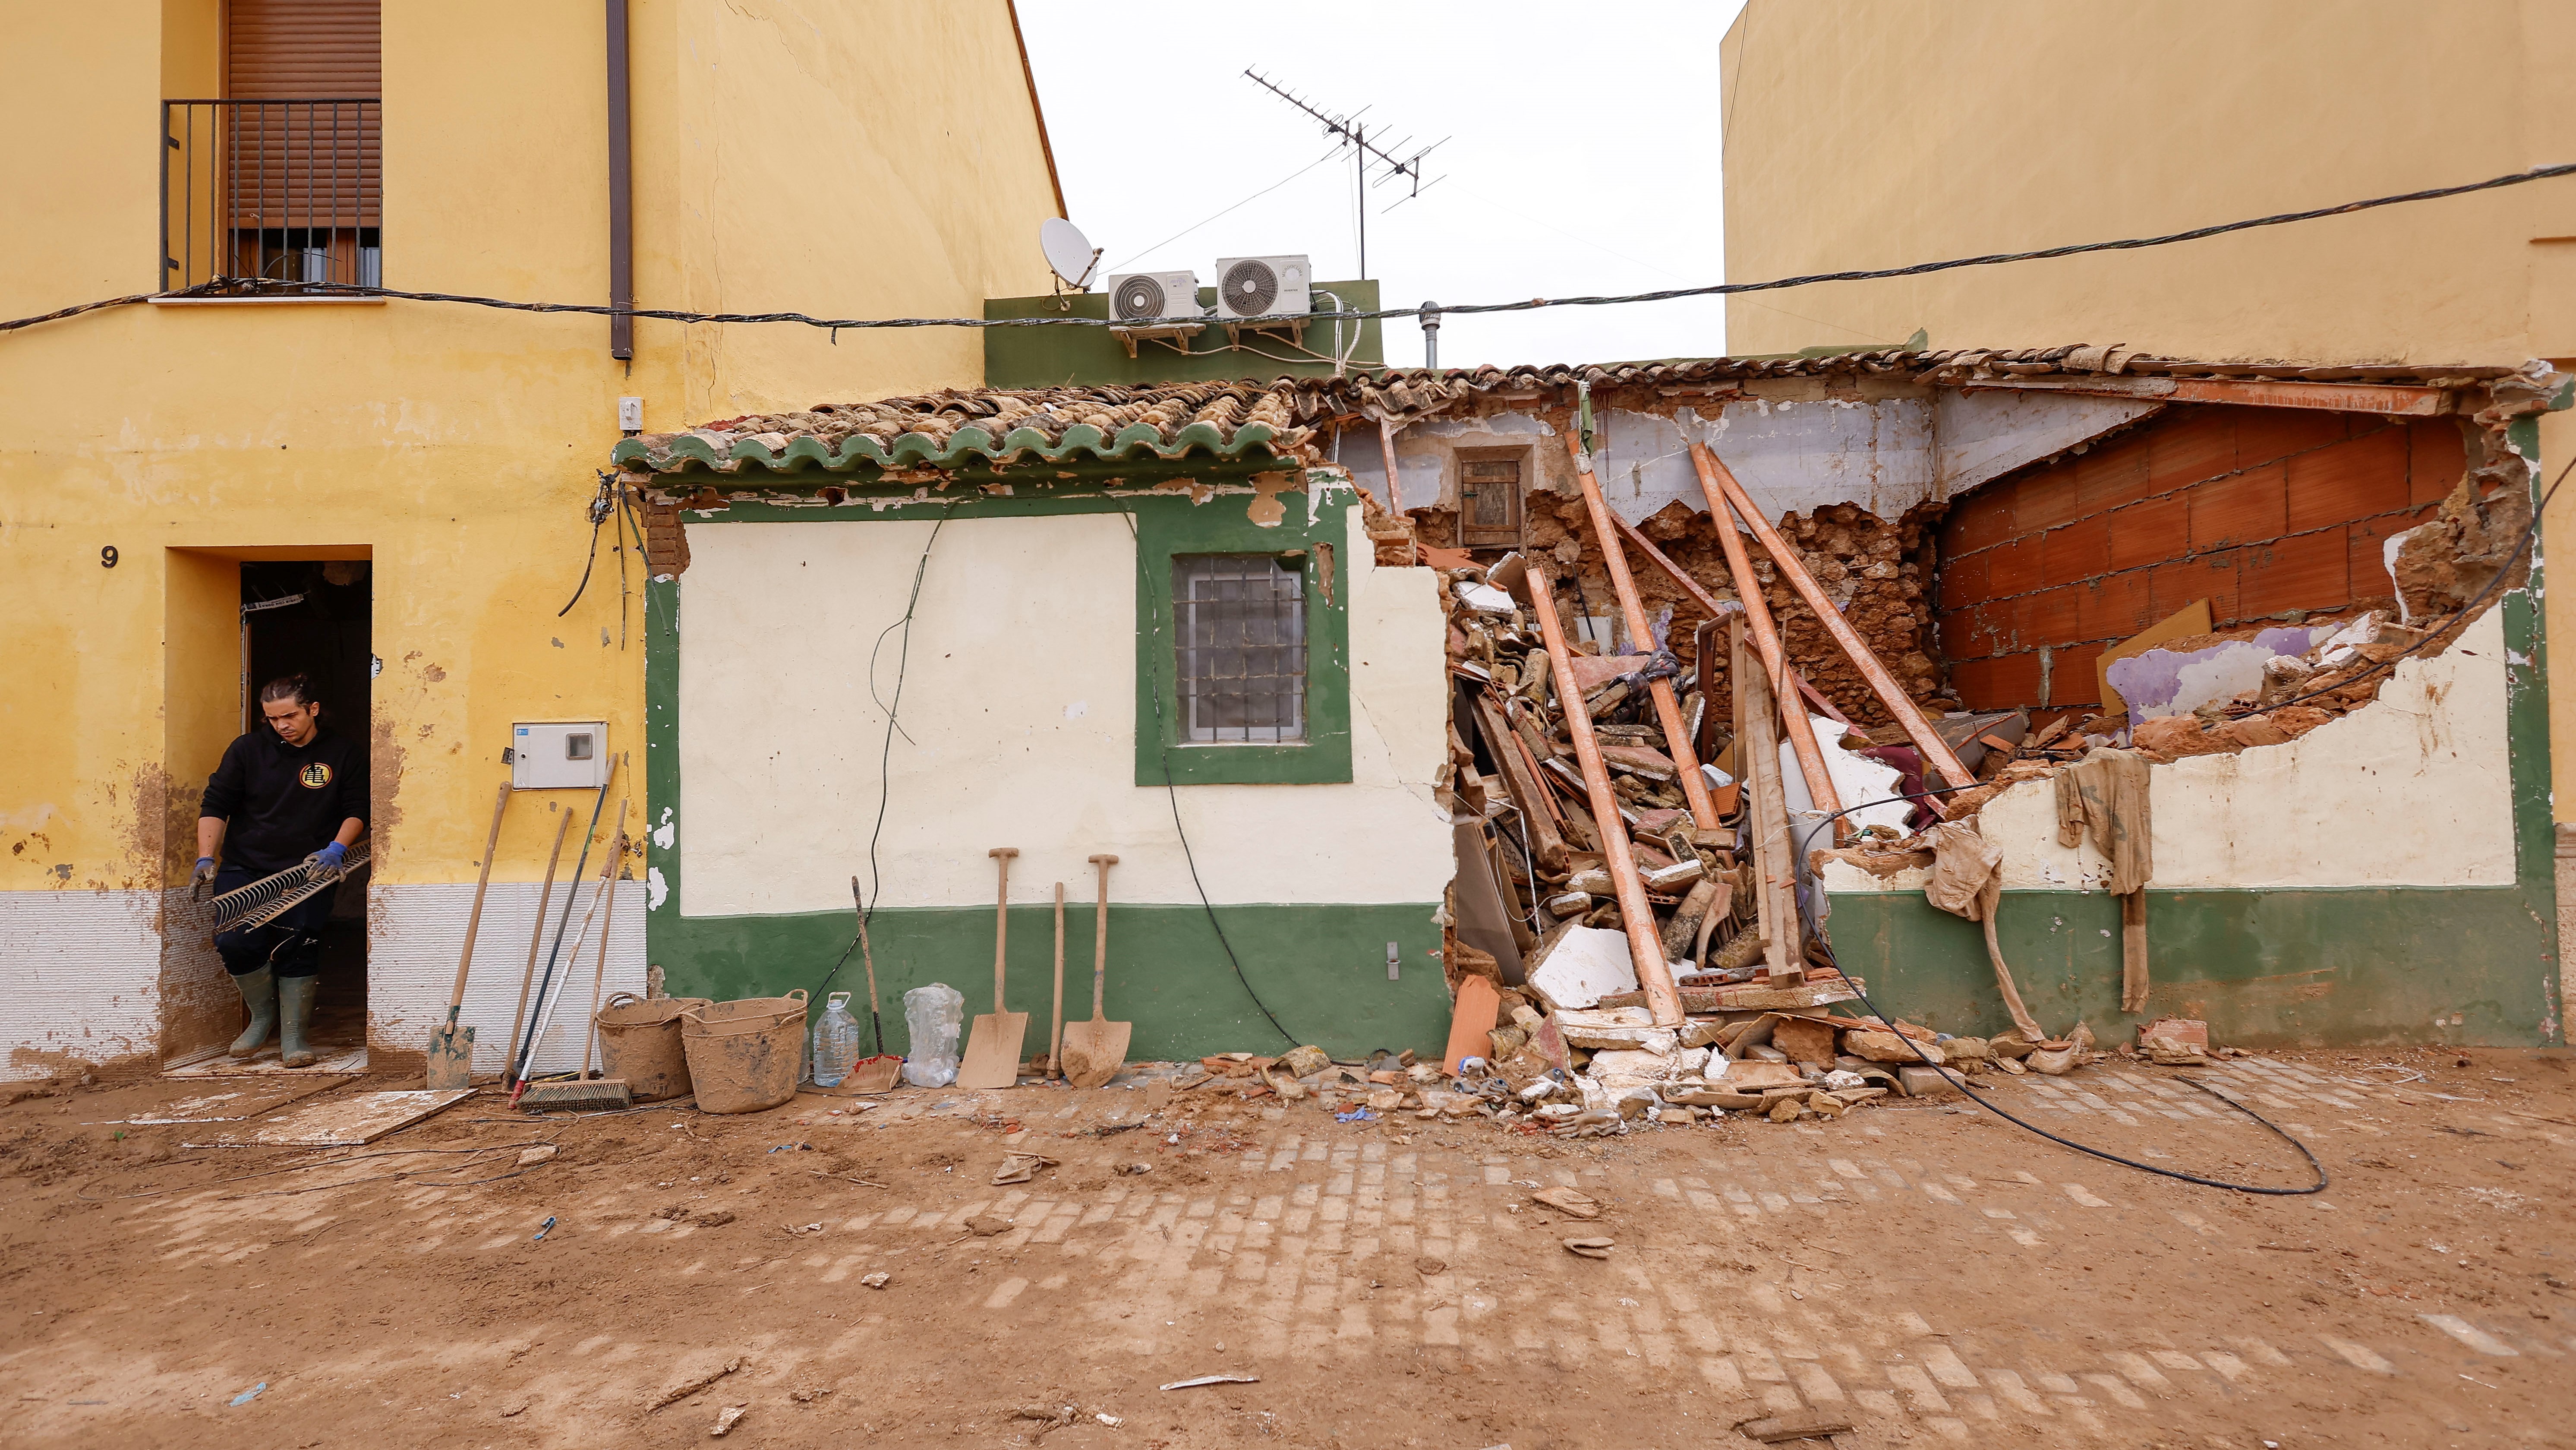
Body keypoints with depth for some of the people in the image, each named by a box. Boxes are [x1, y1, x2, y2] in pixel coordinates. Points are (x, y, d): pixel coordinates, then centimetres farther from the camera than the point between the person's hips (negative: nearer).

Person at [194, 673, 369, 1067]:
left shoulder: (342, 753, 2)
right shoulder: (247, 749, 4)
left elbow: (357, 811, 4)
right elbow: (215, 805, 7)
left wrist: (337, 849, -13)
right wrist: (206, 857, -5)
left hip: (309, 871, -1)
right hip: (245, 868, 1)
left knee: (297, 946, -10)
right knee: (234, 942, -14)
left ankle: (293, 1034, 5)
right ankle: (262, 1015, 13)